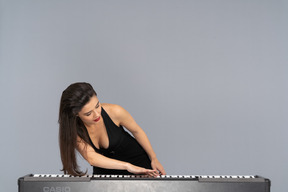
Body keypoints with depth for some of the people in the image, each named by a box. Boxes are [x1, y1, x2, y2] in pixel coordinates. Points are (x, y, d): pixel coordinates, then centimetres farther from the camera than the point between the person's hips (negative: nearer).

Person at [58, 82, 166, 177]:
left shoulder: (114, 112, -24)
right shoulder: (73, 130, -23)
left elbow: (136, 131, -6)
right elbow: (91, 158, -37)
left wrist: (154, 159, 0)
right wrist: (127, 166, -48)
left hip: (137, 161, -1)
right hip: (106, 170, 2)